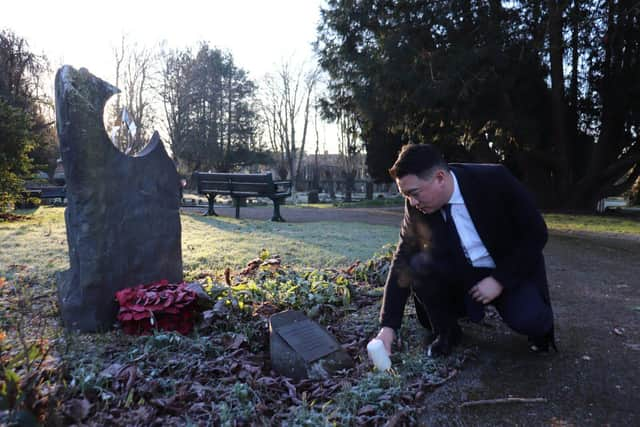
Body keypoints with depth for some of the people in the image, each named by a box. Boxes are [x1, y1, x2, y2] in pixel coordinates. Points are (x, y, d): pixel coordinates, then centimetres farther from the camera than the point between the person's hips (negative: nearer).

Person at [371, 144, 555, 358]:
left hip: (512, 270, -2)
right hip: (462, 274, 3)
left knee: (526, 320, -29)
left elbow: (536, 233, -17)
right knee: (418, 265, -24)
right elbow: (403, 261, -15)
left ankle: (536, 319, 9)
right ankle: (445, 330, 1)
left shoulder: (495, 180, -25)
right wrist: (388, 326, -21)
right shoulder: (417, 207, -16)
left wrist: (499, 280, -22)